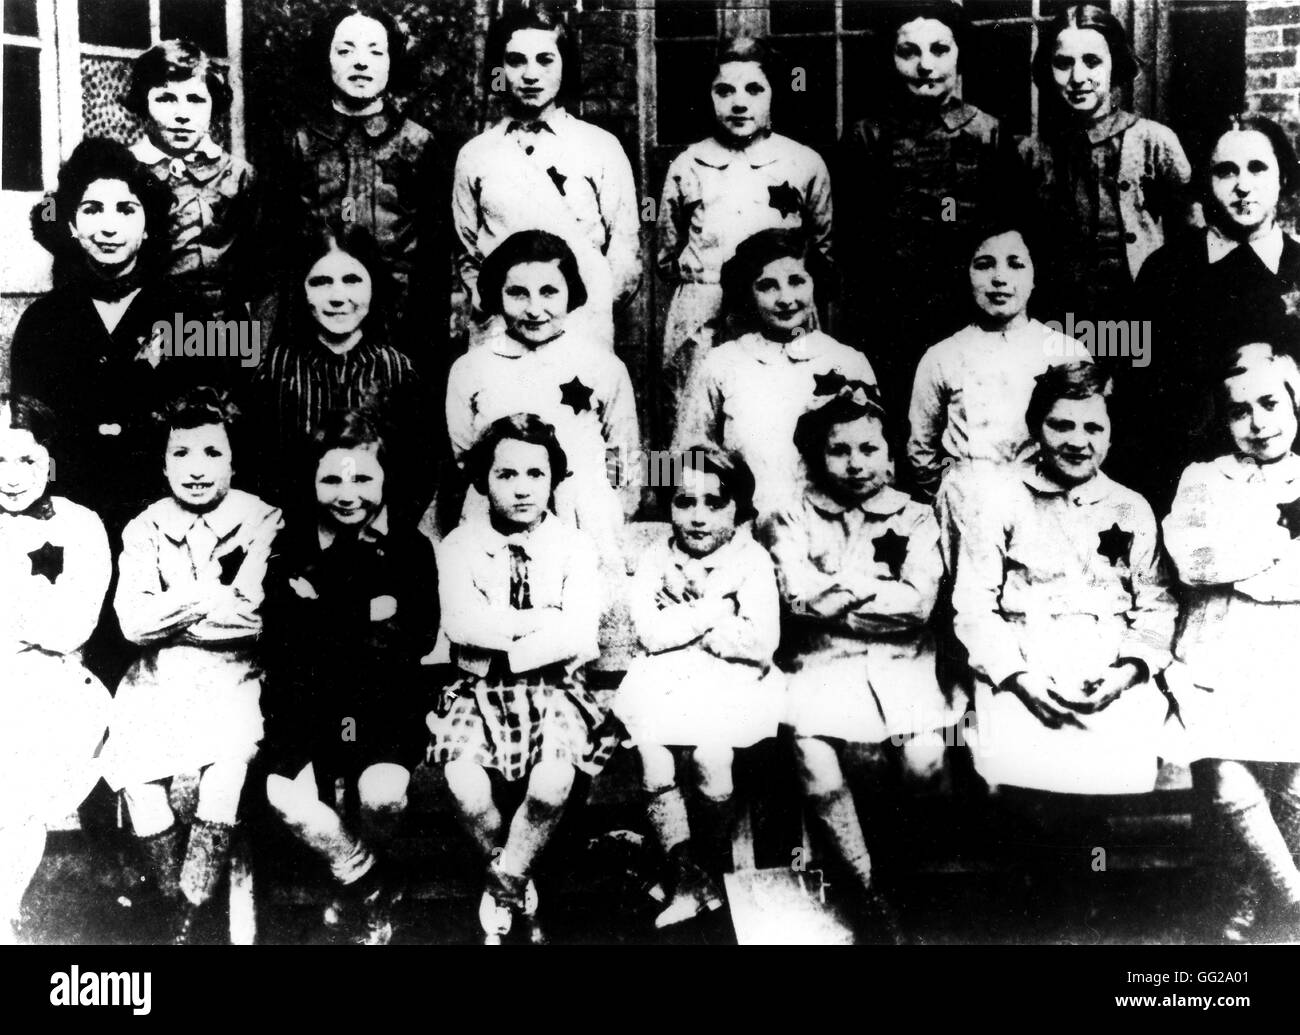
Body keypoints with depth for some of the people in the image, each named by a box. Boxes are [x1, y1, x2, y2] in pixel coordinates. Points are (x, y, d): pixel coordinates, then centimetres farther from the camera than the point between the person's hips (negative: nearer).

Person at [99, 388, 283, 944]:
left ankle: (188, 921, -16)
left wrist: (176, 607, -12)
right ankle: (178, 908, -5)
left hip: (235, 674, -2)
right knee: (137, 763, -21)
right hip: (162, 674, 2)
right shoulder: (145, 529, 6)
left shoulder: (263, 522, -2)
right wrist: (213, 597, -16)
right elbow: (133, 621, -6)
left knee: (227, 758, -27)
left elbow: (257, 615, -13)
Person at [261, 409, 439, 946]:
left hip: (385, 704, -1)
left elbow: (418, 637, -10)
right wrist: (367, 617, -16)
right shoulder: (289, 546, 2)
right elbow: (283, 641, -8)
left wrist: (325, 615, -16)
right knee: (284, 794, -24)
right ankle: (371, 880, 4)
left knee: (383, 796, -25)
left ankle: (360, 895, 13)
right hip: (308, 703, 1)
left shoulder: (410, 547, 2)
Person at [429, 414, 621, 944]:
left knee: (551, 788, -28)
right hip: (479, 691, 1)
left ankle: (501, 890, 1)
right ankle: (519, 895, 5)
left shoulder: (574, 546, 1)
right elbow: (460, 623, -15)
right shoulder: (460, 545, 2)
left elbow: (579, 636, -13)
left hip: (553, 688, 0)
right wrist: (545, 619, -16)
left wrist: (504, 650, -17)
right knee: (465, 788, -25)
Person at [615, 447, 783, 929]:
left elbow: (762, 644, -12)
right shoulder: (656, 559, 5)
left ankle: (711, 867, 4)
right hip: (665, 681, 2)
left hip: (732, 683, -2)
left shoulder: (752, 560, -1)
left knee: (710, 754, -22)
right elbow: (651, 634, -9)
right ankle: (684, 877, -2)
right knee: (653, 760, -19)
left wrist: (685, 620, -10)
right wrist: (716, 609, -13)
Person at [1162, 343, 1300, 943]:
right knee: (1229, 785, -21)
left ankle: (1245, 917, 9)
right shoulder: (1202, 480, 16)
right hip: (1219, 661, -1)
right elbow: (1191, 558, -3)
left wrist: (1237, 568, -2)